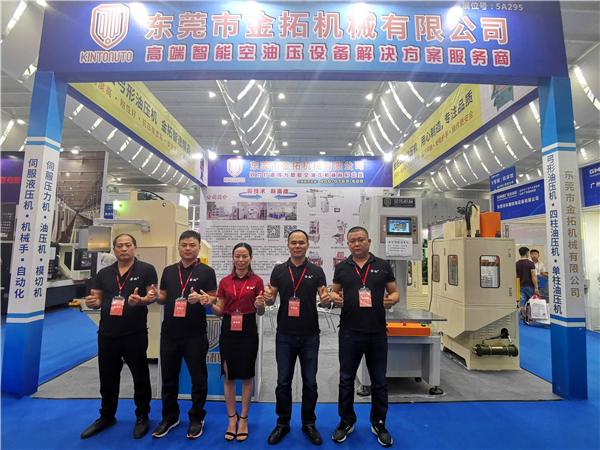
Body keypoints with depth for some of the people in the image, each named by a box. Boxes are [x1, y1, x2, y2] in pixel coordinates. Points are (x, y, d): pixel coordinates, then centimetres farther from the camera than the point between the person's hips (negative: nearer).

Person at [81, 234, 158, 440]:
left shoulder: (146, 270, -5)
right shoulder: (104, 273, 8)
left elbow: (153, 295, -8)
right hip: (107, 333, 4)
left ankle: (142, 417, 28)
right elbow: (97, 299, 9)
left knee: (140, 377, 9)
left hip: (135, 334, -4)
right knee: (107, 377, 19)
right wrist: (92, 302, -14)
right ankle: (107, 417, 39)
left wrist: (141, 300, -28)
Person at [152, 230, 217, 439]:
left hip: (195, 334, -4)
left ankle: (196, 418, 28)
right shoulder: (169, 271, 8)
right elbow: (163, 298, 13)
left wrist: (200, 299, -26)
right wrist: (155, 296, -9)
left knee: (198, 377, 9)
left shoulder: (206, 271, -5)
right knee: (168, 377, 17)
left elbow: (213, 300, -6)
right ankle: (169, 416, 37)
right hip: (169, 333, 4)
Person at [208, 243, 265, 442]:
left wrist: (260, 305, -23)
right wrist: (210, 305, -15)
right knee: (228, 375, 9)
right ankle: (232, 418, 29)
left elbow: (260, 312, 0)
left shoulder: (256, 281, -2)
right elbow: (220, 311, 5)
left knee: (246, 375, 8)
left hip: (248, 330, -2)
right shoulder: (224, 282, 4)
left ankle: (244, 419, 26)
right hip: (228, 330, 2)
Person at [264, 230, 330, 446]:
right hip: (285, 335, 1)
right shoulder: (279, 270, 2)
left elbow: (324, 297, -1)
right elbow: (271, 298, 4)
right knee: (283, 382, 11)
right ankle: (283, 423, 30)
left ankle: (309, 424, 30)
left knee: (310, 382, 11)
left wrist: (326, 298, -23)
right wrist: (268, 297, -18)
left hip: (310, 335, 0)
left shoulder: (316, 271, 0)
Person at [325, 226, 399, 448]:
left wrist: (391, 299, -15)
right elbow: (334, 292, 11)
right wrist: (334, 298, -11)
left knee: (379, 382, 13)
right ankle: (346, 421, 33)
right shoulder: (342, 267, 4)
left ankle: (379, 423, 34)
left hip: (377, 333, 0)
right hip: (349, 333, 1)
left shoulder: (383, 266, 3)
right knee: (346, 380, 13)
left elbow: (394, 292, 7)